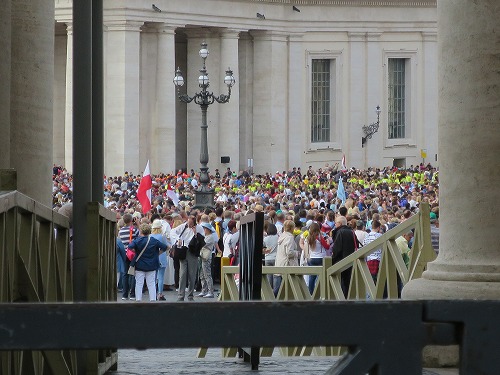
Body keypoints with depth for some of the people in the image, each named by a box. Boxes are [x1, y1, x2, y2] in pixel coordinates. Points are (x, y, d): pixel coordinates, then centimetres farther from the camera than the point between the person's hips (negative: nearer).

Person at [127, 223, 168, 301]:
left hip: (139, 265, -2)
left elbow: (130, 246, -25)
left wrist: (135, 251, -7)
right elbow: (164, 247, -3)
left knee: (139, 283, 4)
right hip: (151, 266, 2)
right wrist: (158, 253, 7)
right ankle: (153, 299, 4)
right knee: (151, 284, 7)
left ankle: (138, 300, 1)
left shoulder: (138, 240, -10)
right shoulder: (154, 240, -2)